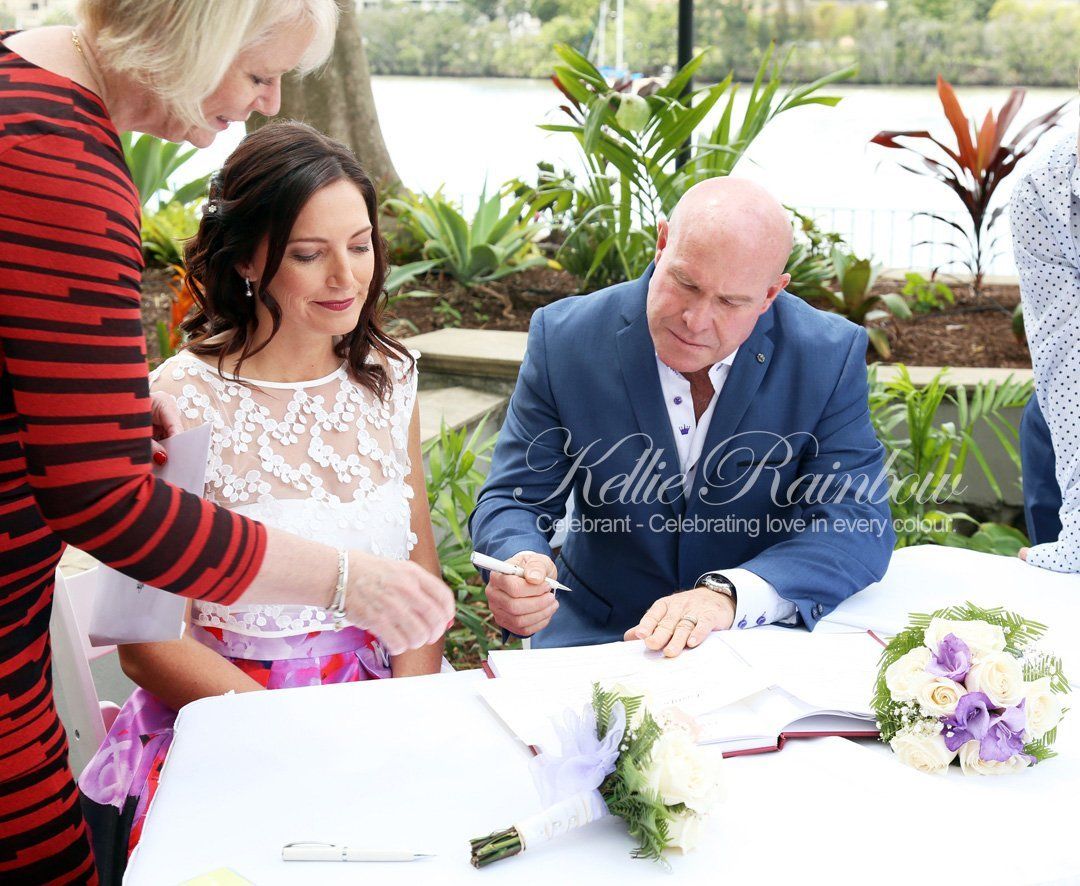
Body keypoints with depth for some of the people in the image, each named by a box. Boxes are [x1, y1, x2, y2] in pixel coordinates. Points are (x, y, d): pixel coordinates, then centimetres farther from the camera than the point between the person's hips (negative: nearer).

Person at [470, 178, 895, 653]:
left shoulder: (831, 356, -10)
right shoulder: (563, 339, -10)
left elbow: (858, 523, -15)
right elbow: (514, 498, -6)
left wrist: (726, 594, -32)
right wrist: (519, 563, -31)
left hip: (762, 638, 2)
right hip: (596, 632, -2)